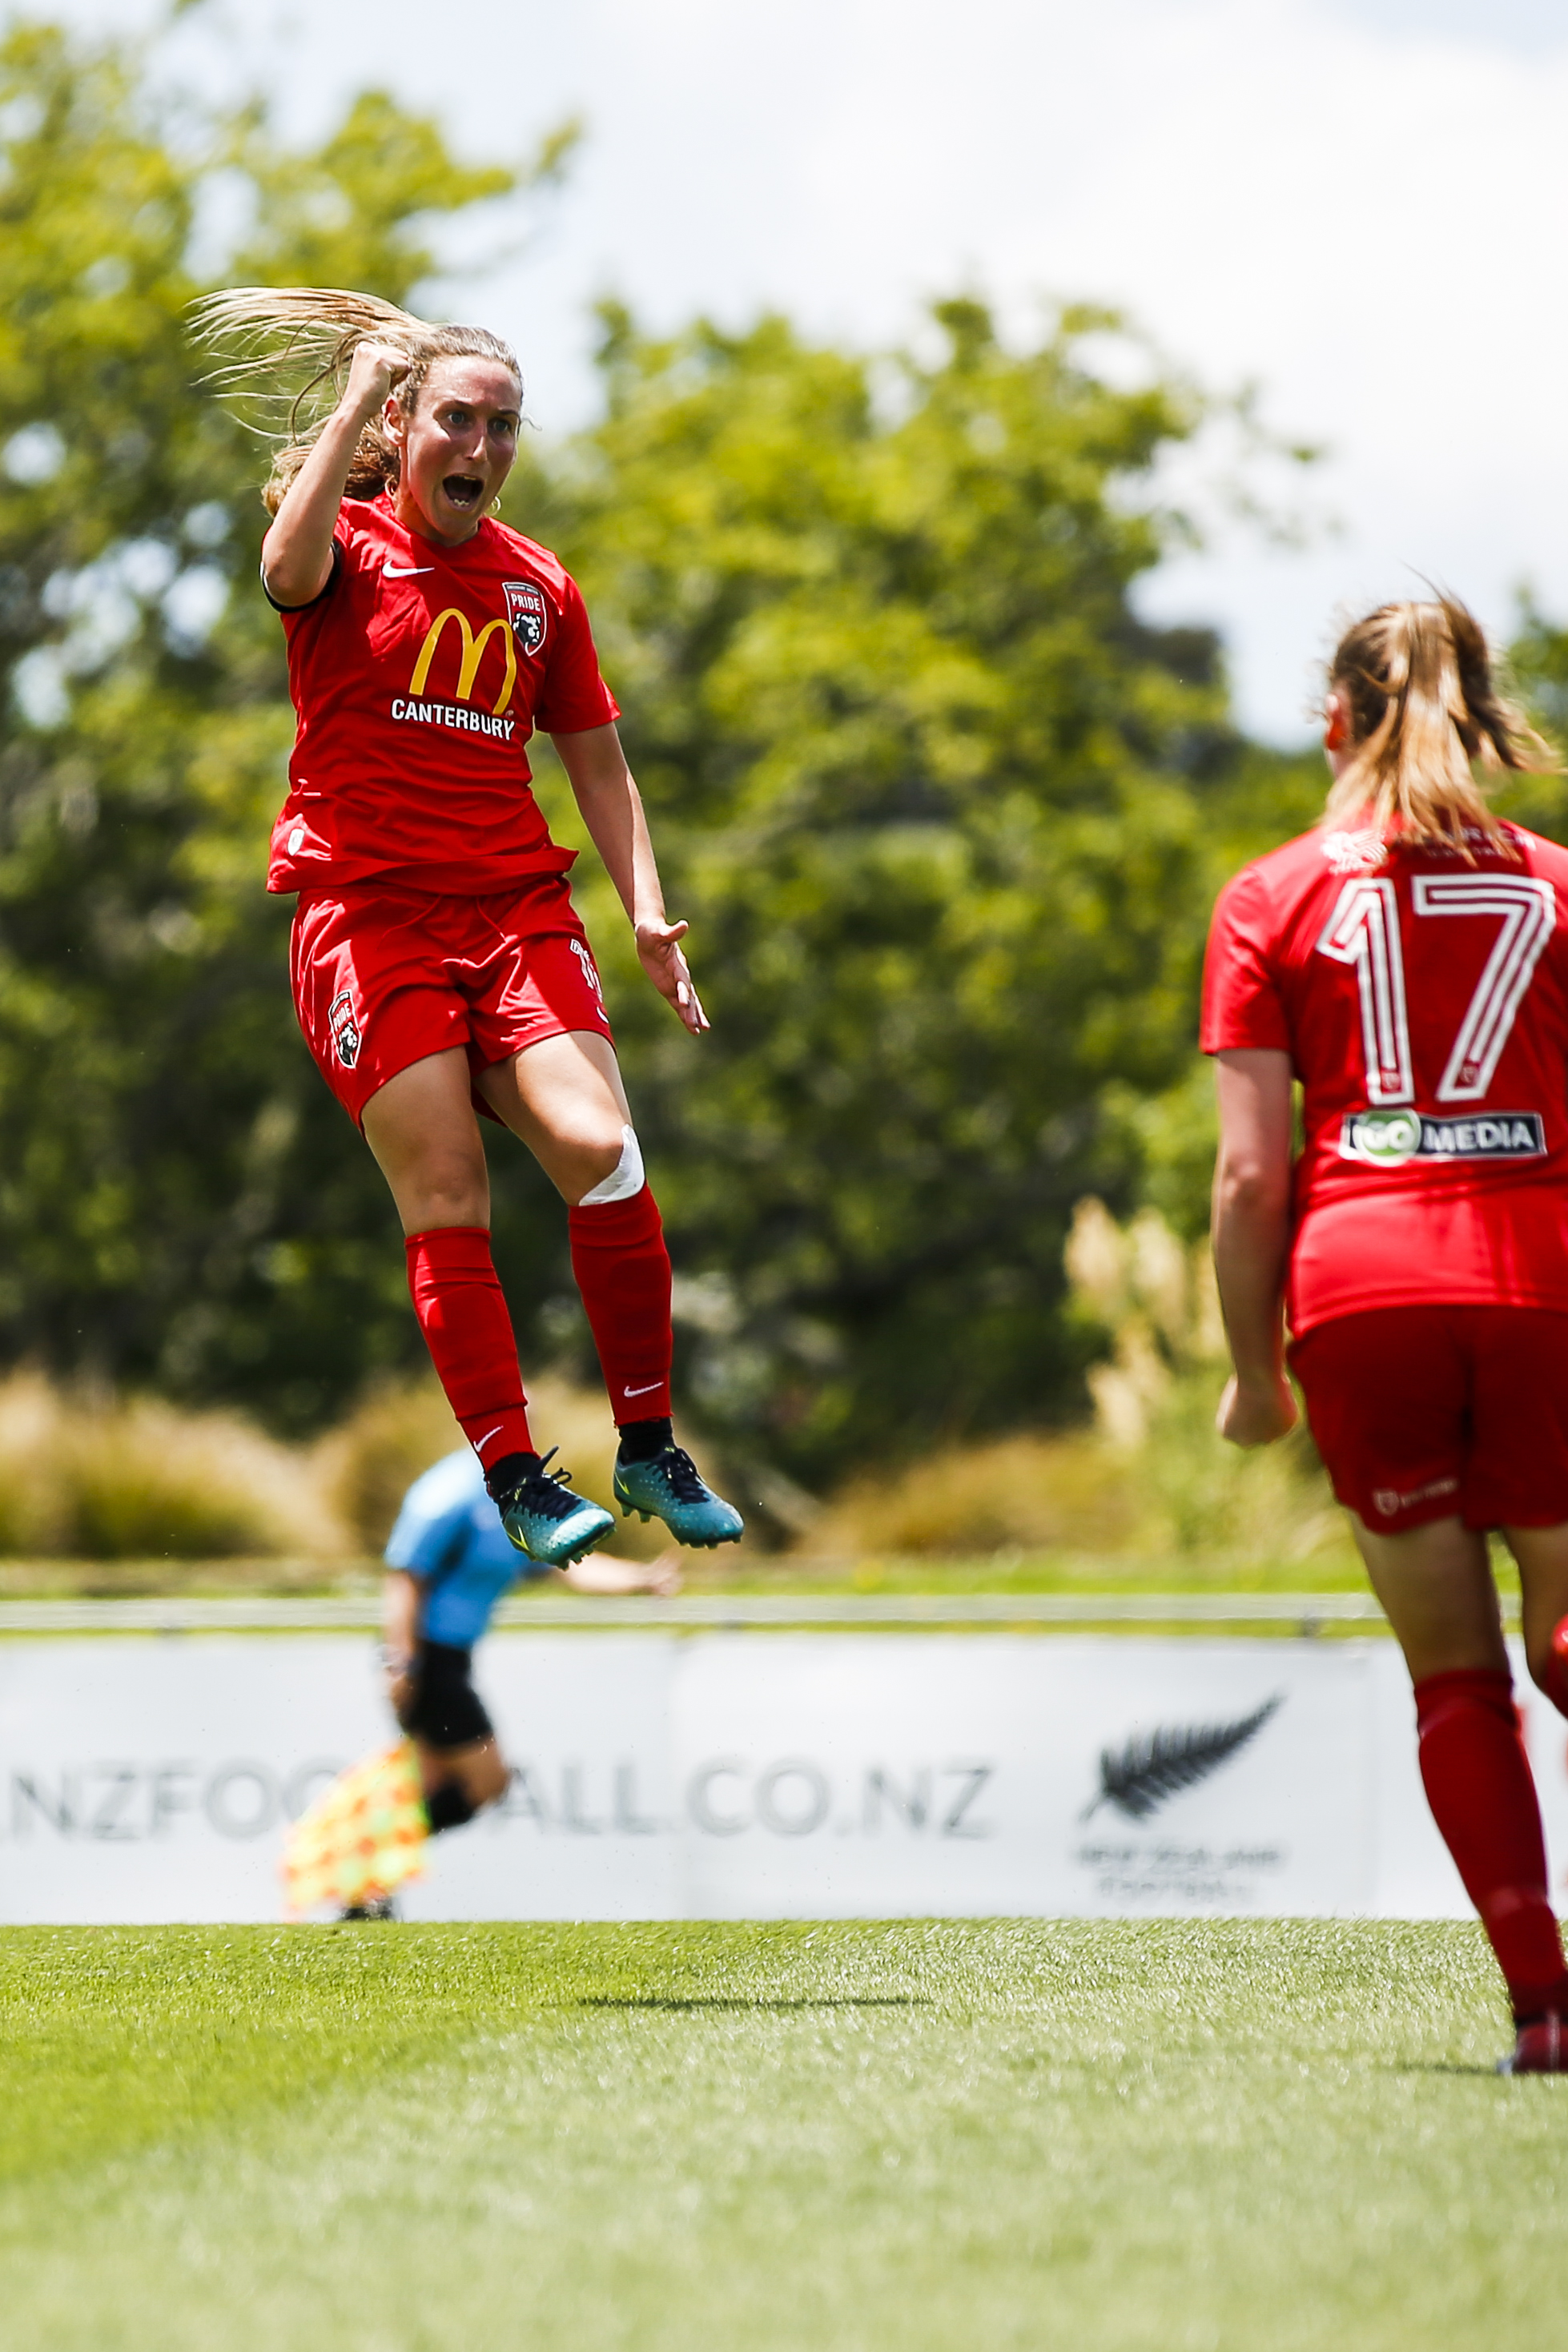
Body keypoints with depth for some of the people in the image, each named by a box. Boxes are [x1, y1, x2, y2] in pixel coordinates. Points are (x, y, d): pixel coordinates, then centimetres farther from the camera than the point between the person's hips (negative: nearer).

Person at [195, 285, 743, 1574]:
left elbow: (596, 759, 18)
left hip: (519, 904, 3)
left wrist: (648, 911, 6)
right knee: (449, 1199, -10)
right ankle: (515, 1478, -3)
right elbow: (290, 566, -26)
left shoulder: (539, 585, 13)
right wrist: (355, 401, -24)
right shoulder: (353, 543, 0)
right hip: (366, 909, -3)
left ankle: (649, 1446, -2)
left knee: (600, 1149, -15)